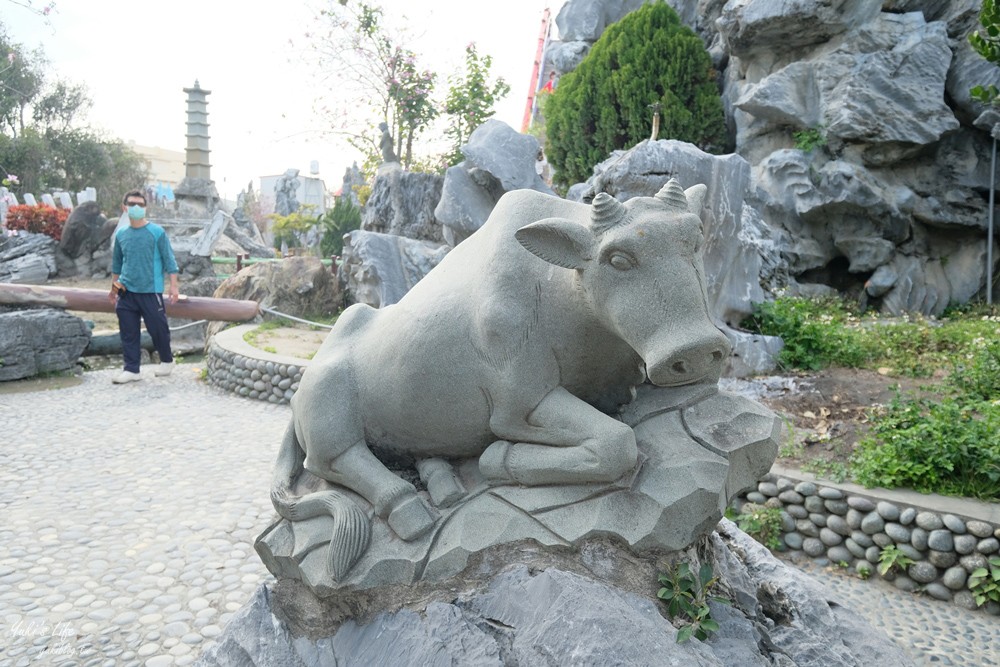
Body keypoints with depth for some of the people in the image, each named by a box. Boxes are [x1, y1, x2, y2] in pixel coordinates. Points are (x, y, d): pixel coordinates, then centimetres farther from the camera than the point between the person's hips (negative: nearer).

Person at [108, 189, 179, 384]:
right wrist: (113, 288, 22)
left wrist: (173, 286, -9)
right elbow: (117, 264, 19)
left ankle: (167, 361, 25)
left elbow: (169, 260, -4)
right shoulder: (121, 234, 8)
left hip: (150, 291, -4)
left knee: (158, 328, 3)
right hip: (126, 292, 4)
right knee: (128, 332, 4)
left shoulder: (157, 232, -5)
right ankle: (131, 370, 12)